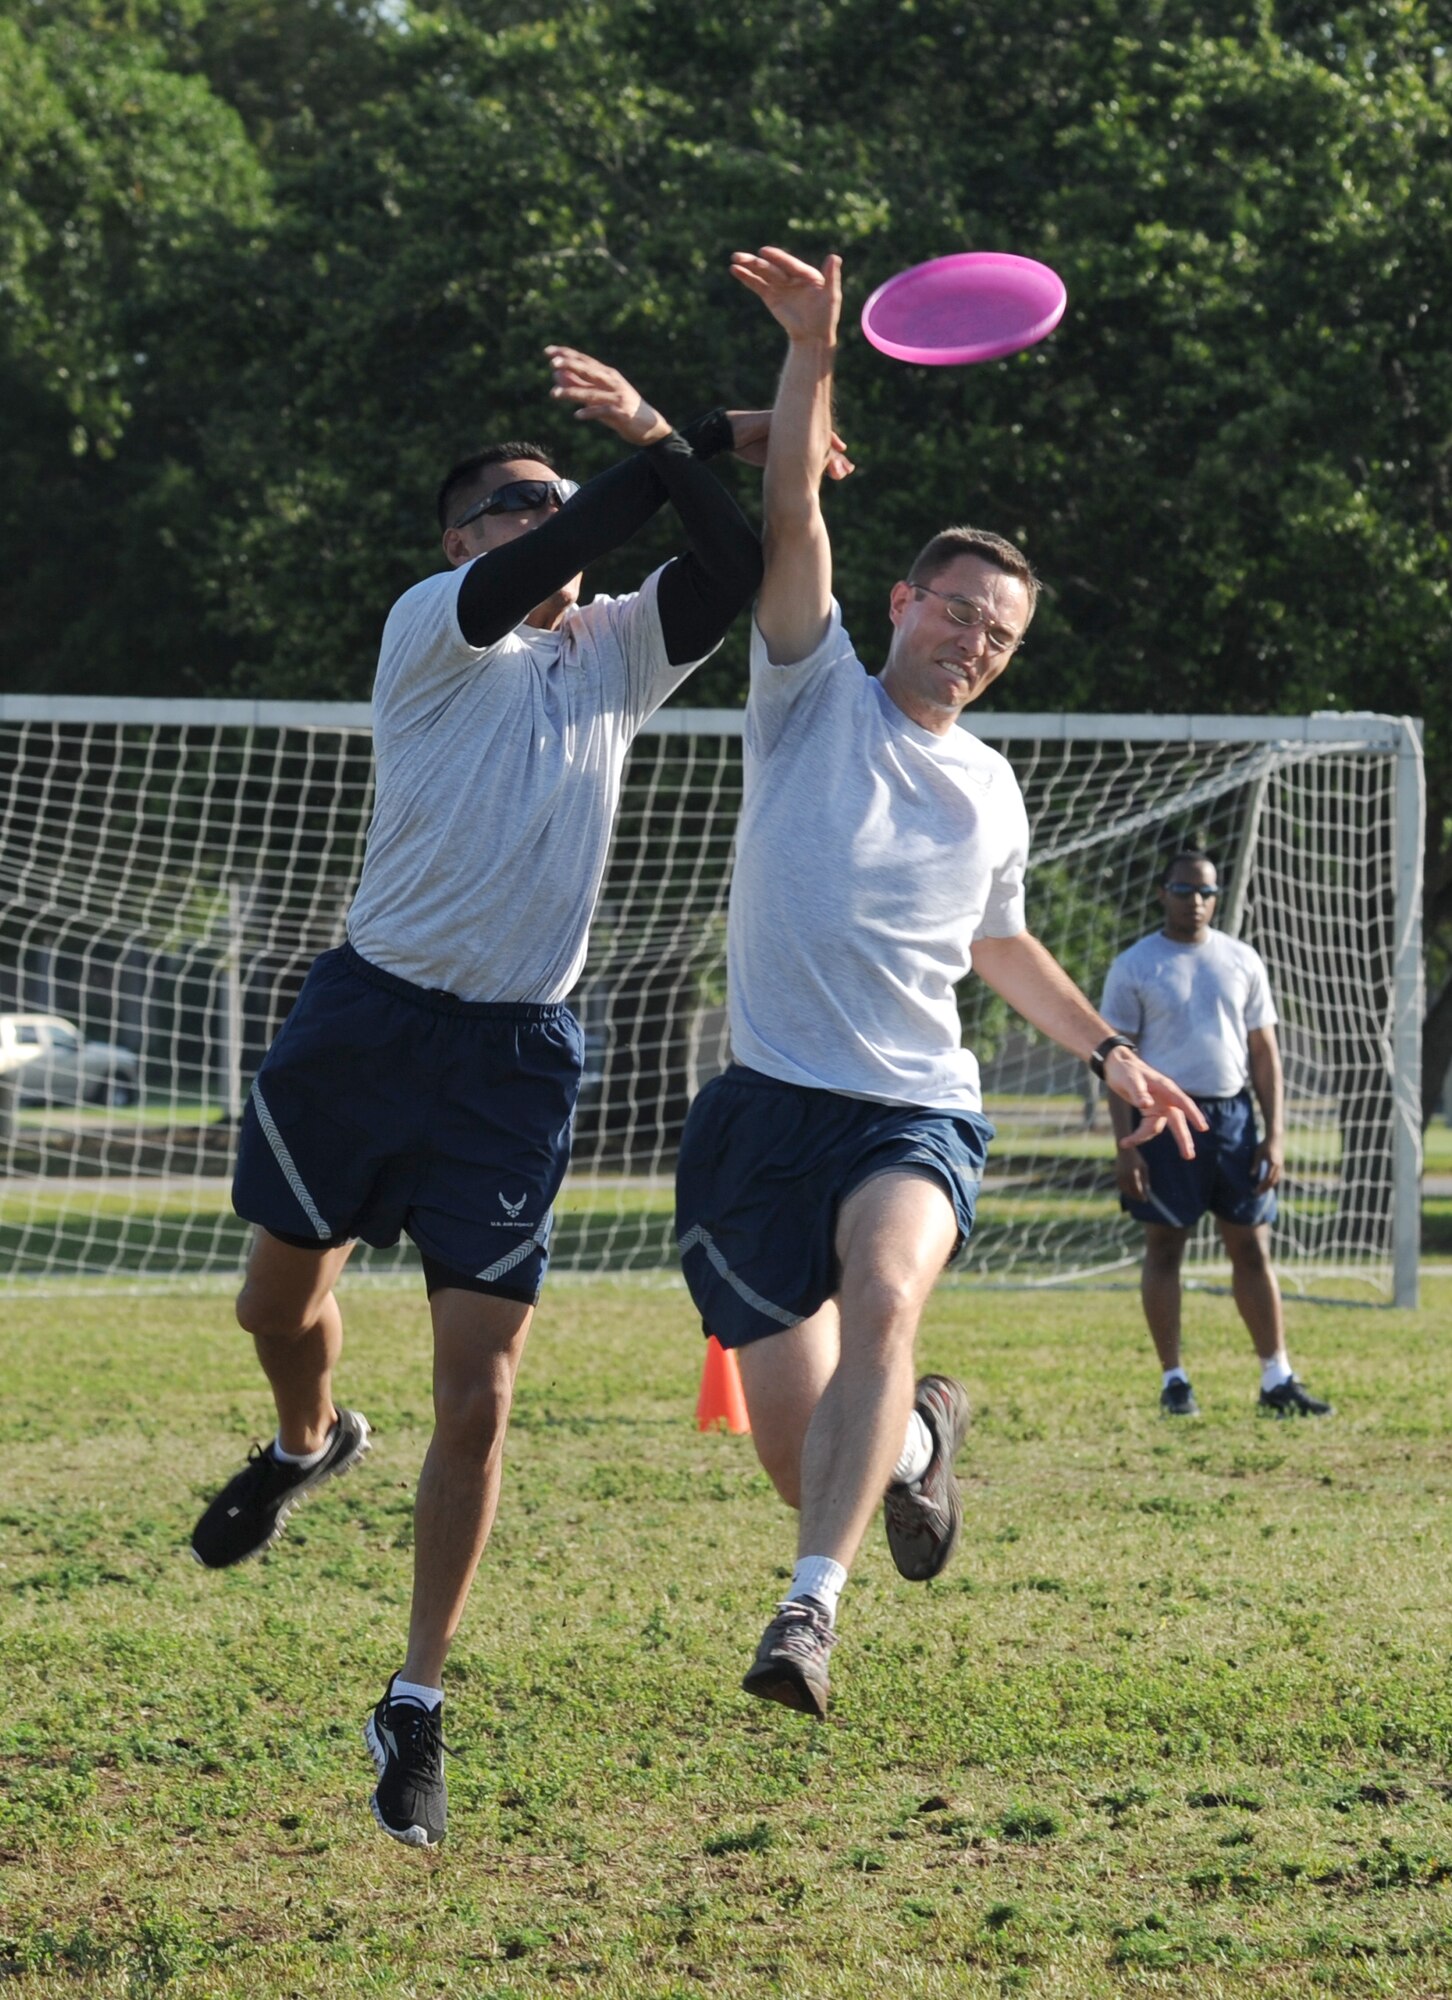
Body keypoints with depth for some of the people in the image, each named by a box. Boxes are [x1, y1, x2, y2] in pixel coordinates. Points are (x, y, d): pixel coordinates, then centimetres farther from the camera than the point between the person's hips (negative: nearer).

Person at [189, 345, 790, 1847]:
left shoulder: (616, 654, 10)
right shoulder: (434, 624, -1)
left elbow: (734, 566, -7)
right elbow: (541, 571, -20)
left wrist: (659, 438, -18)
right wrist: (680, 445, -19)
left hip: (515, 1058, 1)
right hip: (366, 1018, -1)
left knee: (478, 1397, -7)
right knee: (280, 1302, 16)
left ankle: (417, 1705, 3)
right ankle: (306, 1444, 53)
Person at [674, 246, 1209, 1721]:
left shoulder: (990, 795, 16)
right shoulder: (818, 696, 3)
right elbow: (793, 513, -12)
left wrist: (1107, 1050, 31)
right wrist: (811, 354, -24)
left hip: (916, 1115, 2)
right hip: (767, 1103, -2)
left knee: (881, 1295, -34)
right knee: (794, 1446, -1)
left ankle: (811, 1606, -39)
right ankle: (918, 1446, 37)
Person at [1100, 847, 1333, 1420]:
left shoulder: (1241, 961, 10)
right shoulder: (1134, 966, 1)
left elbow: (1264, 1050, 11)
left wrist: (1274, 1135, 2)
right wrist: (1124, 1145, -10)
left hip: (1233, 1116, 3)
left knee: (1252, 1247, 3)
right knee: (1165, 1246, 1)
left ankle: (1277, 1380, 6)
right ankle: (1173, 1380, 9)